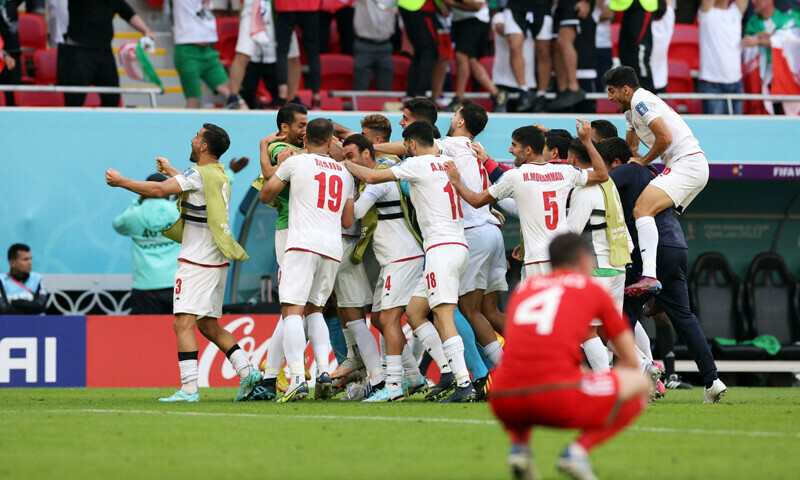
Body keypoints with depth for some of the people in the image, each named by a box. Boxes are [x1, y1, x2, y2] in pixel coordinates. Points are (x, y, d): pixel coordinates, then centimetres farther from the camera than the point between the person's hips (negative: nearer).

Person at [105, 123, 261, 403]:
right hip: (217, 262, 9)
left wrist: (121, 181, -11)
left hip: (197, 262, -9)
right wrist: (171, 170, 51)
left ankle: (189, 388, -20)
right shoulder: (220, 176, 14)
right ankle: (247, 372, 8)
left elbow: (159, 190, -21)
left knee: (183, 323, -12)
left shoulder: (199, 175, -13)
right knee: (209, 325, 16)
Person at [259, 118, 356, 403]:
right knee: (314, 309, 20)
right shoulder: (345, 173, 18)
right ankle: (323, 371, 1)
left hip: (303, 244, -5)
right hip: (333, 249, 5)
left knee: (292, 311, -9)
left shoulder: (296, 162, 4)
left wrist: (278, 170, 32)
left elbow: (265, 195, 15)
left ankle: (298, 379, -24)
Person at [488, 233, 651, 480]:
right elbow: (630, 359, 20)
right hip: (559, 398, -5)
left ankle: (519, 444, 11)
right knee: (640, 384, 18)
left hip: (504, 404, 5)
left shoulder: (524, 287, 27)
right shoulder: (593, 289, 17)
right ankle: (579, 449, -2)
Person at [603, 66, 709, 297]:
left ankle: (649, 276, -42)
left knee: (642, 209, -26)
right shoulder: (632, 110, 26)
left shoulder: (640, 101, -7)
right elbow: (630, 147, 44)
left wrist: (643, 161, -3)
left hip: (686, 163, -12)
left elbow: (665, 138, -16)